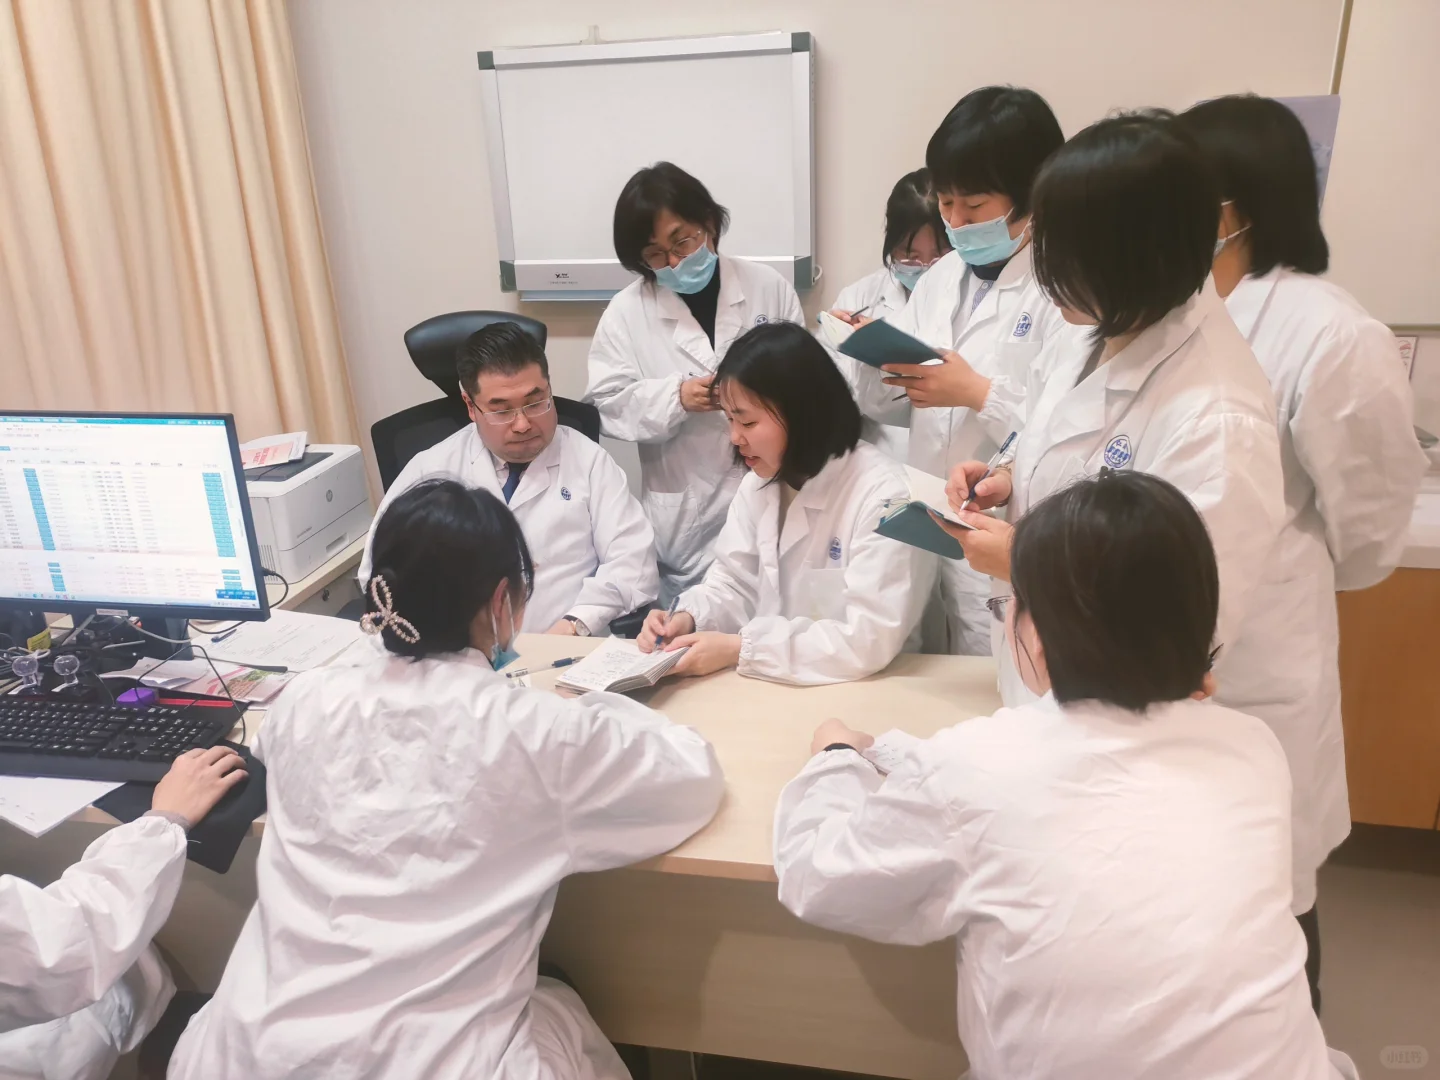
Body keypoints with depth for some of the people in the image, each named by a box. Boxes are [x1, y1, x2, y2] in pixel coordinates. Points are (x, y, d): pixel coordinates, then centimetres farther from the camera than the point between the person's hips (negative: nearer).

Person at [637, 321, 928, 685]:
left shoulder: (881, 495, -18)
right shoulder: (760, 480, 4)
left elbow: (871, 640, -22)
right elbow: (736, 582, 9)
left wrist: (737, 649, -22)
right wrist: (688, 618, -11)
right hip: (769, 683, 6)